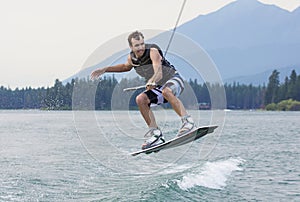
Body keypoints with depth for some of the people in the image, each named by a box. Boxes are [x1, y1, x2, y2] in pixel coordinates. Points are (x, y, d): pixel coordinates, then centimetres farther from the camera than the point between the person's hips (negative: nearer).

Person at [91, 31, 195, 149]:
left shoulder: (152, 51, -26)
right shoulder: (131, 58, -5)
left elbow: (159, 72, -42)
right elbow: (126, 66, 22)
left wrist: (152, 81, -64)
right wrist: (105, 70, 16)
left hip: (174, 79, -7)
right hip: (159, 86, 7)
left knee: (166, 91, -39)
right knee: (140, 99, -13)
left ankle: (187, 121, -38)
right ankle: (156, 134, -11)